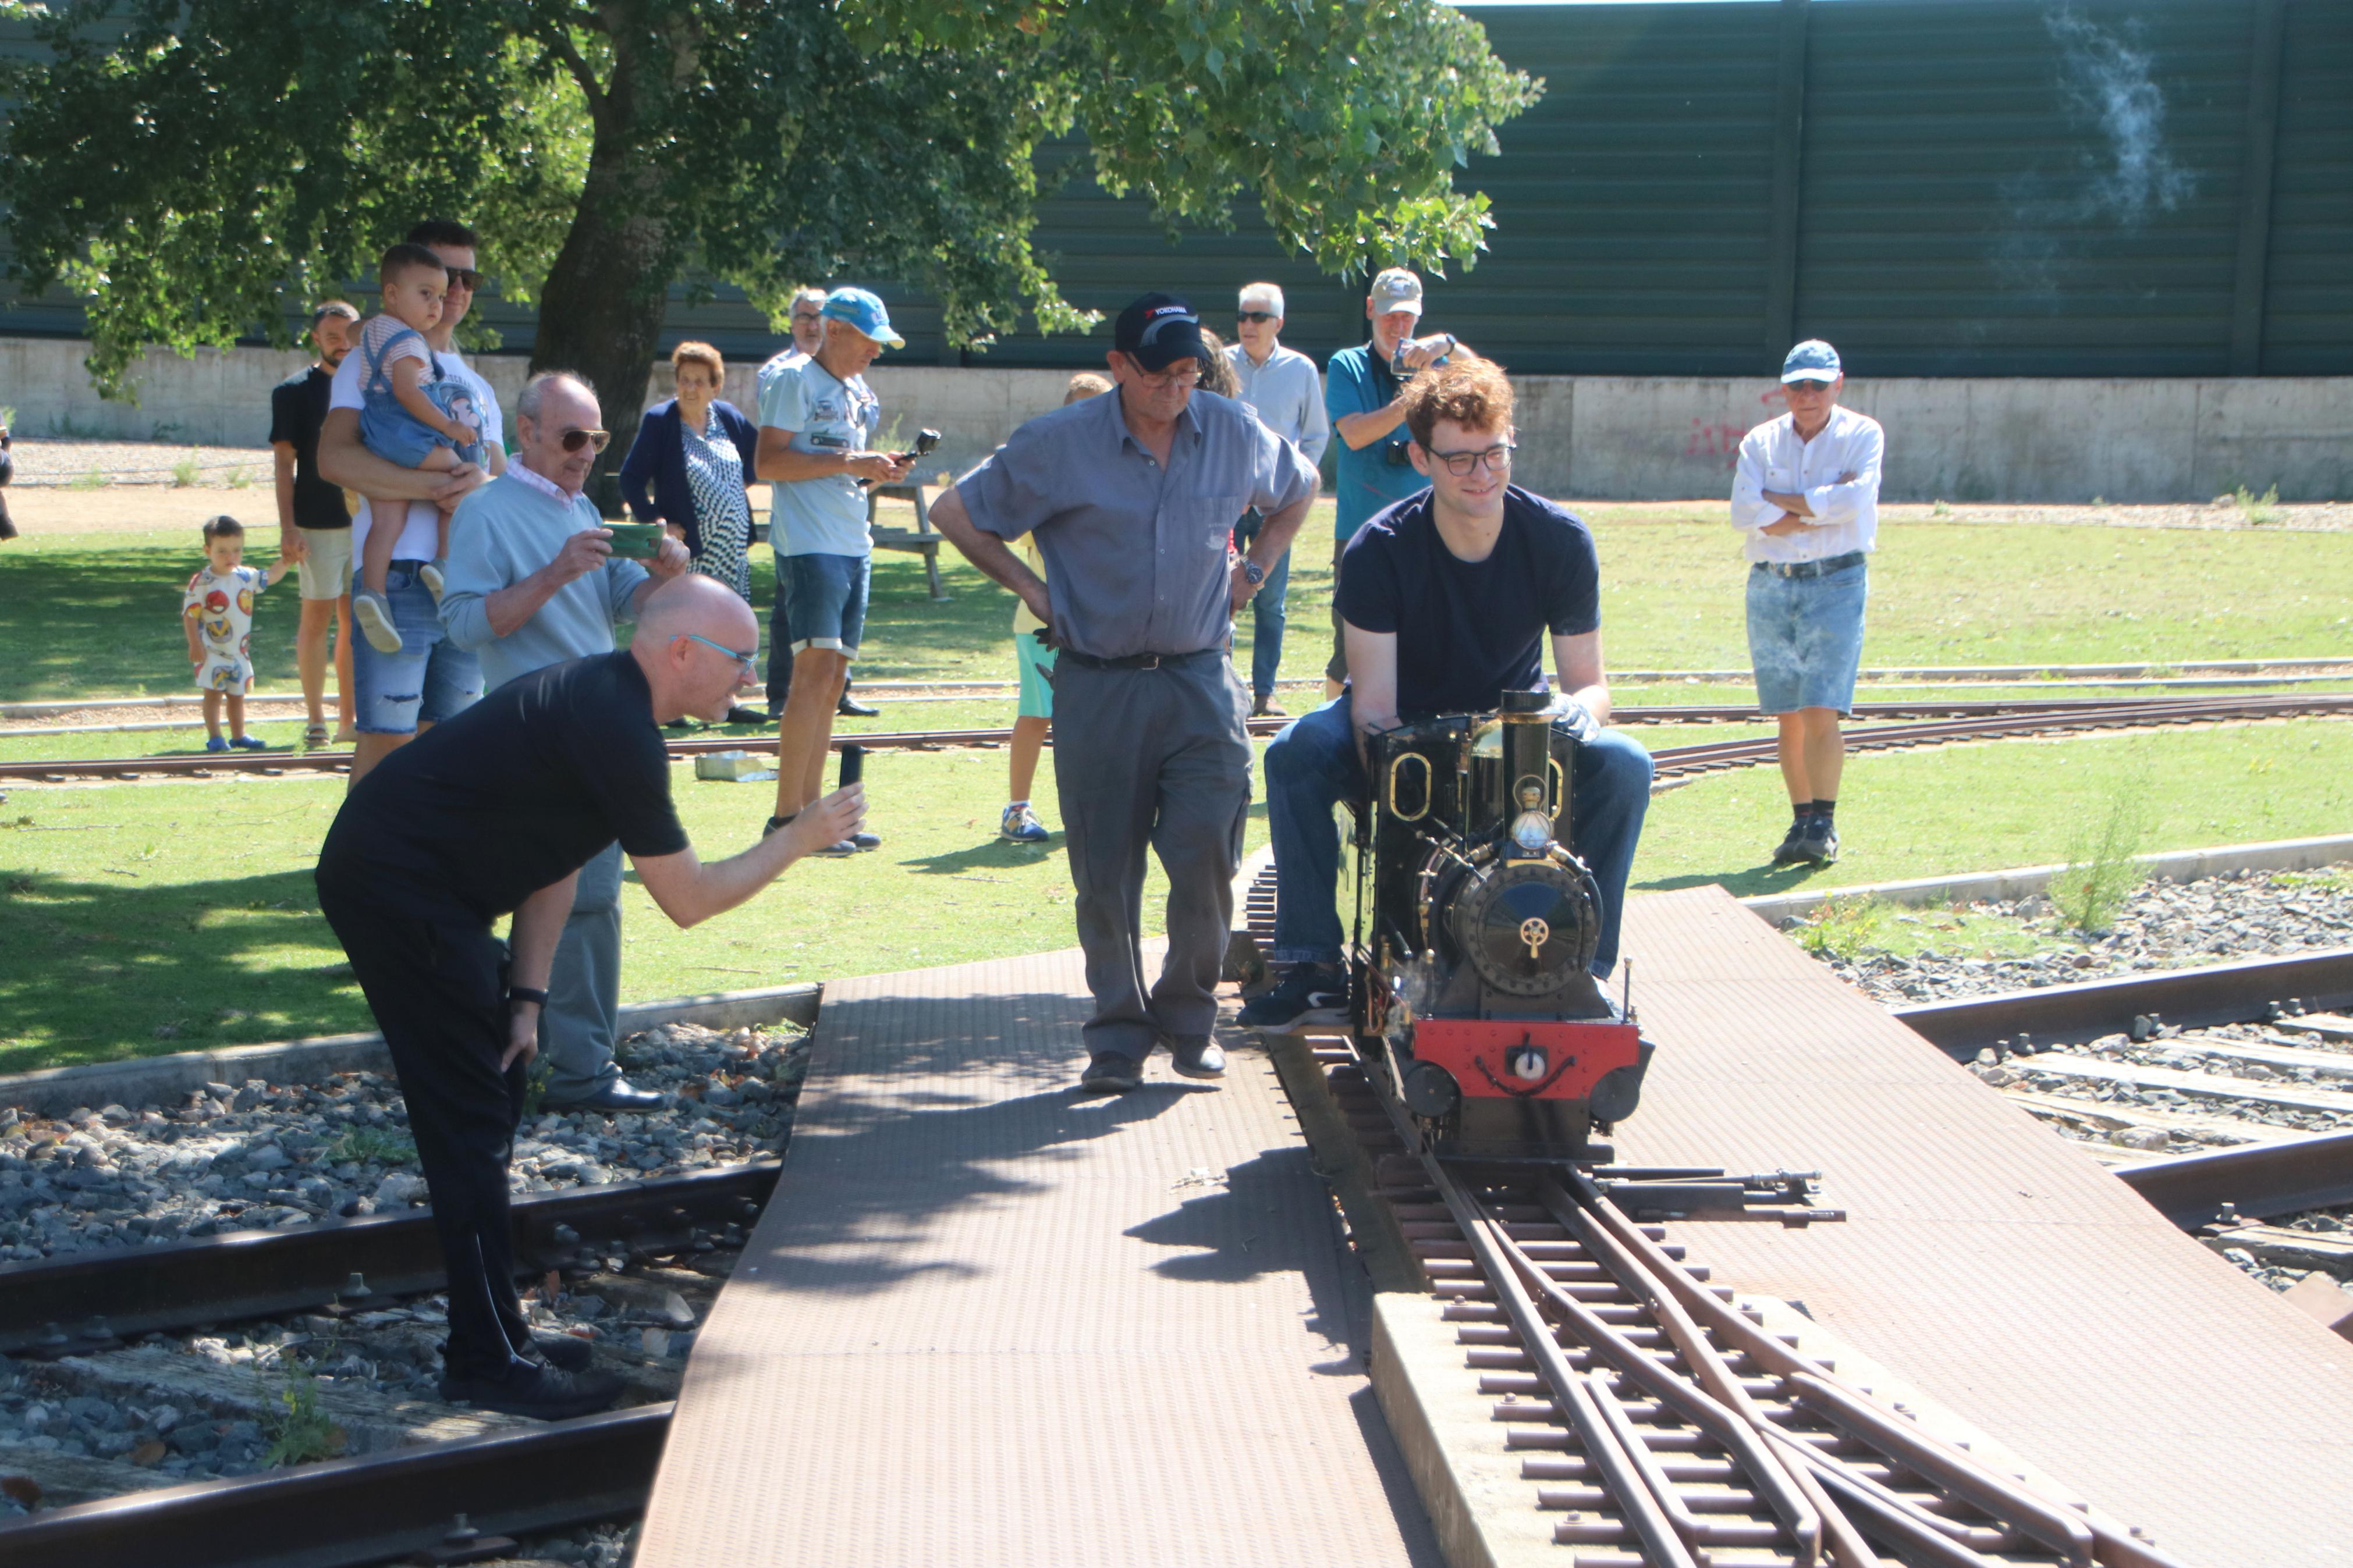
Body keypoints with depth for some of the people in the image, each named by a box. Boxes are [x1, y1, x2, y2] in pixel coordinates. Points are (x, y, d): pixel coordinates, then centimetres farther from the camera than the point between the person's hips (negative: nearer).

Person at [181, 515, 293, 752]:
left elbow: (271, 576, 18)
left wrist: (286, 560, 3)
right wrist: (195, 644, -17)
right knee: (213, 693, -6)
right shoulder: (202, 582, -13)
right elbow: (190, 614, -13)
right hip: (212, 651, -6)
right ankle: (214, 737, -1)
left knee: (237, 695, 15)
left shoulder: (247, 577, 3)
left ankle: (238, 736, 25)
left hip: (239, 651, 6)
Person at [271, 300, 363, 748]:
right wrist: (287, 528, -13)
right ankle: (315, 719, 3)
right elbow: (285, 463, -5)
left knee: (355, 619, 7)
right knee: (318, 616, -2)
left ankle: (349, 720, 12)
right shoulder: (294, 391, -1)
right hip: (318, 523, -5)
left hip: (366, 521, 5)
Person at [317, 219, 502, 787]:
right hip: (397, 572, -6)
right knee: (386, 737, -9)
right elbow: (335, 458, -13)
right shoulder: (372, 361, 3)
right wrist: (434, 485, -20)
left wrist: (484, 482, -9)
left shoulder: (475, 384, 23)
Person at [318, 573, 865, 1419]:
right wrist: (796, 841, -3)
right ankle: (485, 1360, -2)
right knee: (470, 1123, -7)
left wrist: (526, 997, 9)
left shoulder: (603, 698, 11)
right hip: (395, 888, -11)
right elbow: (688, 898, -15)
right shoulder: (616, 732, -21)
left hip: (404, 885, 11)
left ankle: (494, 1328, 23)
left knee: (496, 1093, 16)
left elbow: (551, 862, 14)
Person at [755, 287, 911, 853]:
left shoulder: (860, 393, 19)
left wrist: (880, 469, 7)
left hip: (854, 548, 9)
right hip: (809, 545, -9)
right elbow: (771, 461, -15)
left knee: (832, 678, 8)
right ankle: (787, 816, -14)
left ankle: (811, 808, 11)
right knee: (816, 669, -15)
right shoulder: (796, 382, -6)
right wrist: (848, 461, -17)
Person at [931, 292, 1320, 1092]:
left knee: (1206, 855, -6)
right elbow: (956, 513, 5)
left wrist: (1252, 571, 14)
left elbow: (1300, 487, 25)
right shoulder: (1057, 445, -5)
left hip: (1201, 680, 1)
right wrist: (1029, 587, 1)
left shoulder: (1234, 434, 3)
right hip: (1098, 687, -1)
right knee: (1105, 869, 1)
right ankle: (1119, 1031, 14)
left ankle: (1189, 1013, 15)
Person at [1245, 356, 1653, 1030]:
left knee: (1623, 764, -28)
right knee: (1296, 751, -31)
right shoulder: (1381, 549, -19)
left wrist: (1581, 708, -36)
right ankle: (1314, 965, -22)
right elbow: (1373, 702, -23)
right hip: (1406, 727, -1)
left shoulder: (1559, 540, -13)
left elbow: (1588, 681, -9)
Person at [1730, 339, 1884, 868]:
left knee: (1821, 712, -12)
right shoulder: (1760, 442, 9)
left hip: (1836, 583, -3)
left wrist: (1779, 500, -7)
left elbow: (1854, 499, -16)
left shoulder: (1863, 435, 2)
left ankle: (1824, 825, -7)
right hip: (1770, 586, 3)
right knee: (1788, 717, 5)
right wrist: (1820, 507, -11)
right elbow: (1744, 514, -6)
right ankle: (1801, 821, 13)